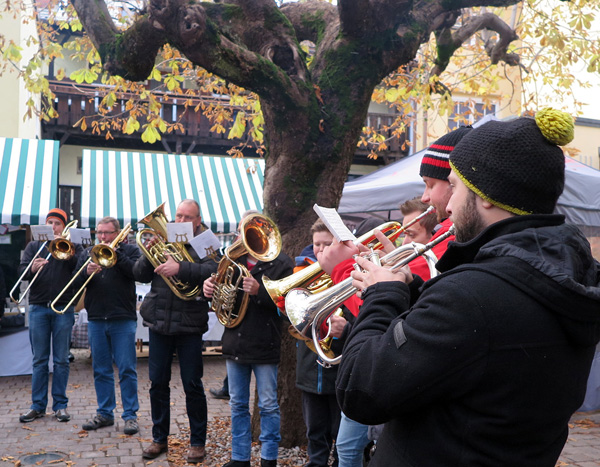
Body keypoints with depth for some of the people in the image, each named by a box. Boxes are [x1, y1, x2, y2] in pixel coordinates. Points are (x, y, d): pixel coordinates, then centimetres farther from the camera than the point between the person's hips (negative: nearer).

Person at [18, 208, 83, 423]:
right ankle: (38, 405, 12)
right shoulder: (34, 246, 13)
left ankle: (60, 405, 9)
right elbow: (21, 271, 1)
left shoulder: (73, 247, 10)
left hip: (63, 308, -1)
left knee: (61, 360, 2)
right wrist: (32, 269, -20)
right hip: (38, 308, 1)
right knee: (39, 360, 5)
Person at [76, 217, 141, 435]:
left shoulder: (129, 250, 5)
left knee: (127, 369, -2)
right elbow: (76, 284, 6)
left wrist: (115, 252, -14)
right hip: (96, 319, 4)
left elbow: (136, 272, -13)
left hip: (123, 319, -4)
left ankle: (130, 415, 5)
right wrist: (87, 273, -14)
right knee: (101, 370, 10)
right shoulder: (88, 253, 15)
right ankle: (105, 413, 21)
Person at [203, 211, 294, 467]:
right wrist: (209, 287, -8)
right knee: (238, 404, 15)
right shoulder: (233, 260, 7)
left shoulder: (281, 263, -8)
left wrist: (259, 290, -30)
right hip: (235, 343, 5)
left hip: (264, 346, -5)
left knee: (268, 405, 6)